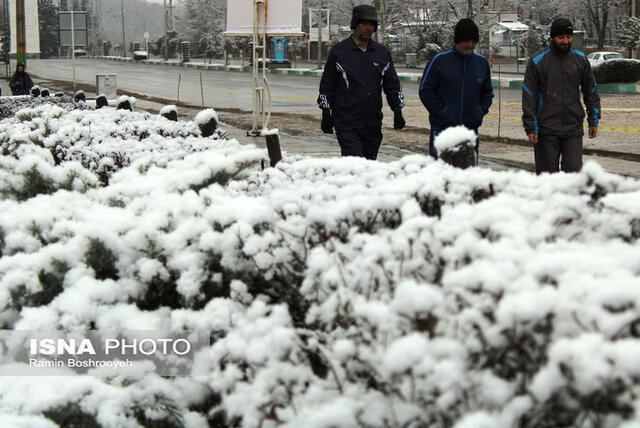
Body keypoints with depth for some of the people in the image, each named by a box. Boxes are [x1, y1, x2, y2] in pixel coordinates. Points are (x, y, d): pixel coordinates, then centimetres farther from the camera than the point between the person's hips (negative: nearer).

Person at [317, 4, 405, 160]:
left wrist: (397, 111, 9)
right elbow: (327, 86, 6)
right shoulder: (339, 51, 1)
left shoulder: (382, 52, 12)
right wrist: (326, 115, 2)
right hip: (346, 124, -4)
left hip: (373, 124, 4)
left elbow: (392, 85, 18)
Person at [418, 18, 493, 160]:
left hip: (471, 127, 4)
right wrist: (442, 112, -10)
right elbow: (425, 91, -2)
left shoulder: (482, 62, 10)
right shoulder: (440, 60, -3)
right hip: (442, 128, -4)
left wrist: (481, 111, 5)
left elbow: (487, 93, 21)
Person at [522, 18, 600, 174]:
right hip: (546, 130, -2)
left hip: (574, 128, 2)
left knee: (574, 172, -4)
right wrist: (530, 127, -7)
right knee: (547, 175, 3)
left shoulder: (580, 59, 8)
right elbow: (529, 96, -2)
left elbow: (591, 91, 17)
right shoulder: (537, 61, -1)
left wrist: (593, 120, 12)